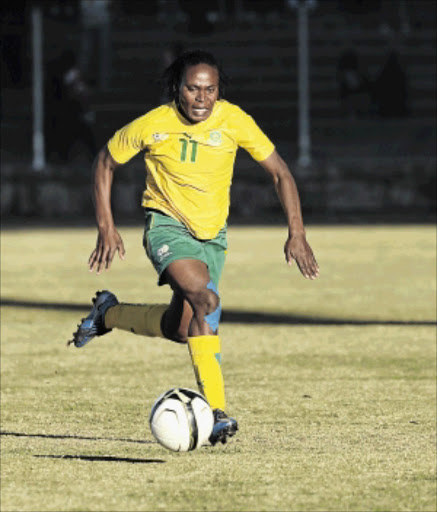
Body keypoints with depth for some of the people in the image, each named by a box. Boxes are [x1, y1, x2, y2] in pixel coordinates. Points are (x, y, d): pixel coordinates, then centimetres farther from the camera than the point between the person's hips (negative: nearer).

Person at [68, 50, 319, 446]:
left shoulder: (233, 121, -14)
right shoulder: (152, 125, -16)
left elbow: (279, 172, -6)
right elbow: (106, 163, 1)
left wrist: (296, 233, -14)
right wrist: (106, 227, -4)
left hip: (212, 233, 4)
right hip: (167, 224, -4)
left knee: (180, 329, 9)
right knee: (205, 302, -30)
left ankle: (108, 314, 38)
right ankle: (216, 411, -30)